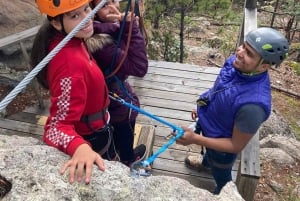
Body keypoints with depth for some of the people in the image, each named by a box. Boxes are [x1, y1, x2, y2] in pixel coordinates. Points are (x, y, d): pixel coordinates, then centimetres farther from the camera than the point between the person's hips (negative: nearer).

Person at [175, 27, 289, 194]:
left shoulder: (253, 104, -44)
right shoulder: (235, 62, -22)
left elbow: (236, 146, -29)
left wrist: (194, 139, -33)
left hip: (222, 144, -6)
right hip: (208, 125, 7)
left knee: (222, 178, 27)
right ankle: (206, 163, 75)